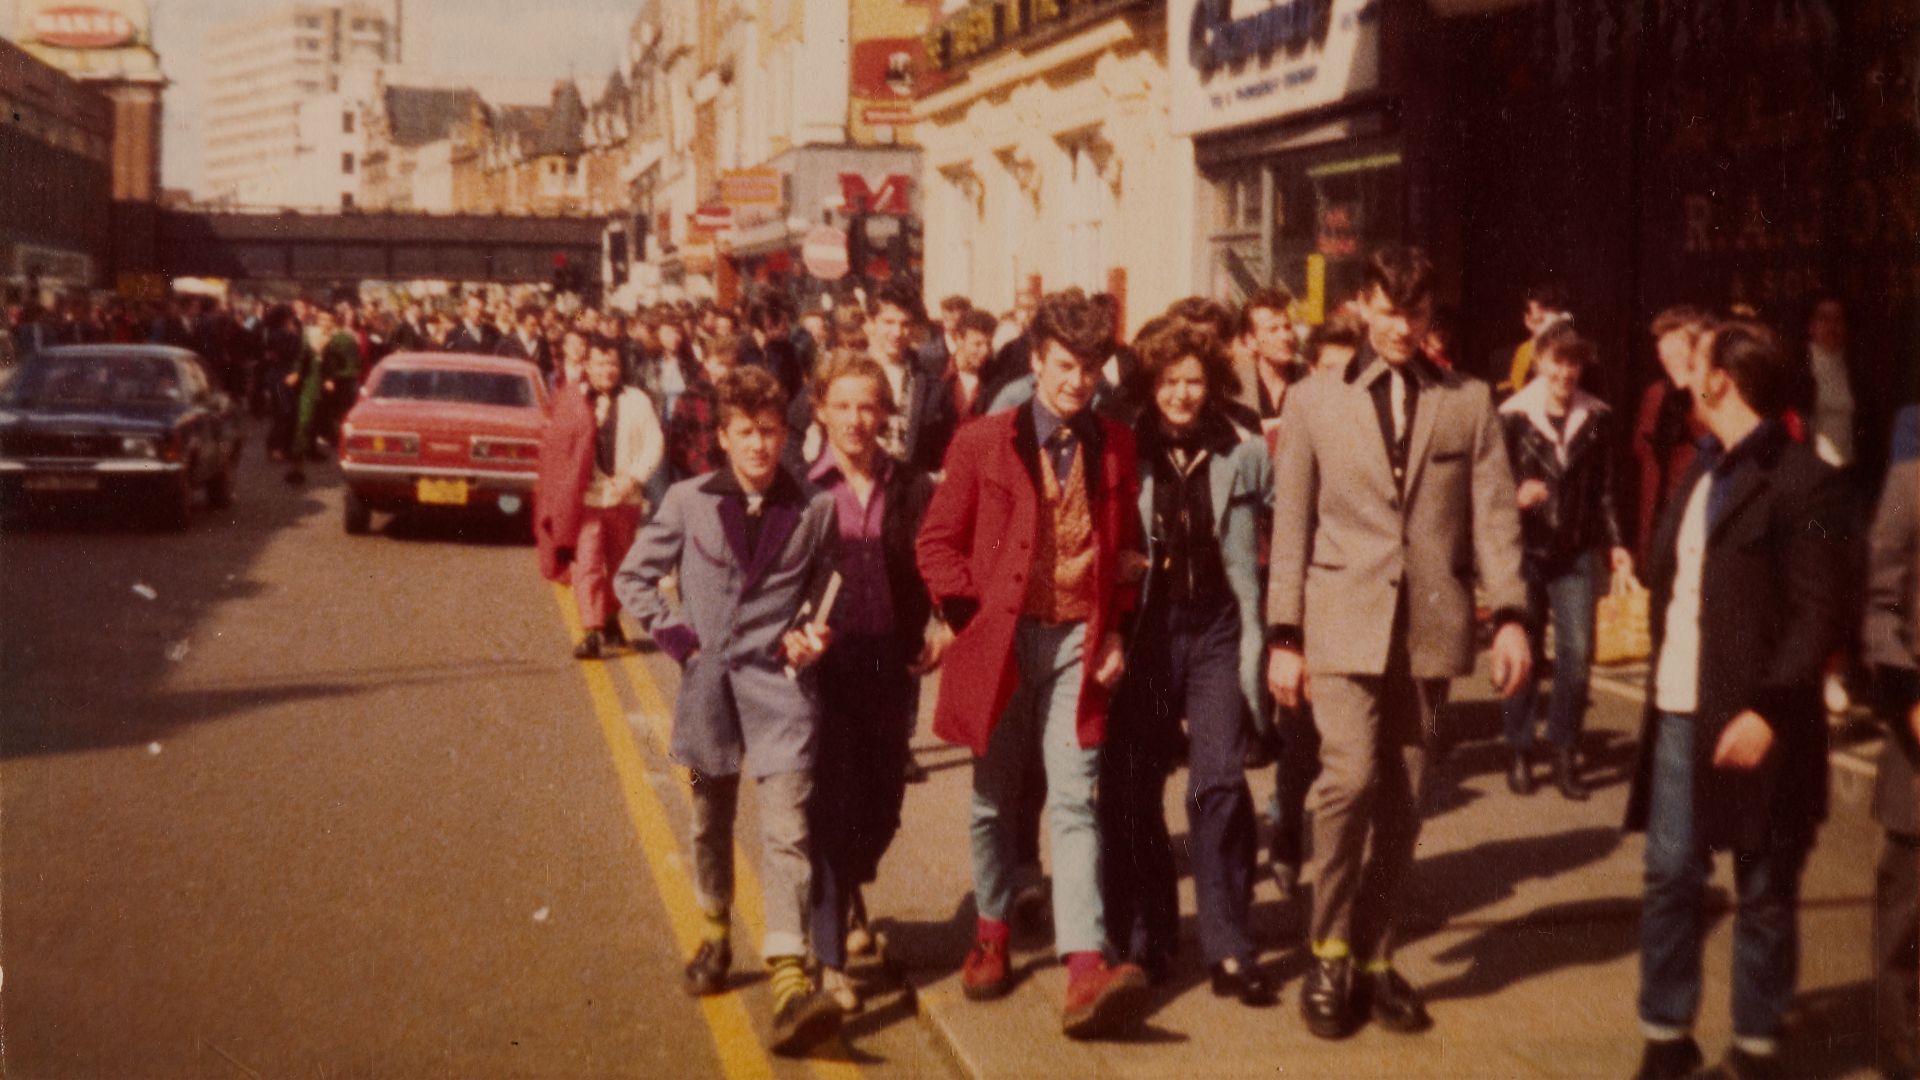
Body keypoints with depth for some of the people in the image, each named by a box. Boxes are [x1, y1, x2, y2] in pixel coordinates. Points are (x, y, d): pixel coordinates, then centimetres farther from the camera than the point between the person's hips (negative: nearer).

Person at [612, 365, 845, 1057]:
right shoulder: (688, 502, 0)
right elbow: (634, 577, 10)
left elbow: (826, 594, 13)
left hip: (780, 683, -2)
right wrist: (675, 637, 0)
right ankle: (715, 935, 41)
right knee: (711, 819, 18)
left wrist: (810, 634, -6)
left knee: (787, 829, -13)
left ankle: (789, 981, -20)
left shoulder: (814, 510, -1)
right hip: (708, 682, 2)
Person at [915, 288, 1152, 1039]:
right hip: (1003, 638, 0)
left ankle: (1085, 965, -16)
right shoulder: (983, 442, 0)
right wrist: (973, 618, -7)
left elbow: (1127, 549, 15)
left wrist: (1115, 631, 4)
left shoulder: (1115, 448, 7)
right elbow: (938, 544, 2)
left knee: (1074, 800, -8)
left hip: (1079, 642, 0)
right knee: (995, 796, 13)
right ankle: (991, 932, 32)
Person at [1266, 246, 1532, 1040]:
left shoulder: (1468, 401, 10)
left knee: (1402, 801, 6)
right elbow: (1290, 525, 6)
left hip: (1430, 626, 2)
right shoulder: (1314, 401, 7)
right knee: (1350, 775, -17)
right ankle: (1329, 952, 0)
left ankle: (1374, 957, 21)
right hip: (1343, 622, -2)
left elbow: (1493, 516, 5)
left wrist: (1510, 616, -6)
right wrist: (1283, 635, 1)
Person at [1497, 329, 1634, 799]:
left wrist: (1614, 544, 9)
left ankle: (1564, 752, 9)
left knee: (1577, 652, -5)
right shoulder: (1512, 416, -3)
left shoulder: (1597, 417, 6)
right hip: (1525, 549, -2)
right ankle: (1520, 752, 17)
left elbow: (1604, 489, 13)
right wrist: (1517, 496, -21)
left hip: (1575, 552, 2)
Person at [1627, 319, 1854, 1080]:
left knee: (1764, 895, 6)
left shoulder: (1802, 482, -9)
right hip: (1678, 716, 7)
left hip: (1750, 724, -7)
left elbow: (1818, 615, -14)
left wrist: (1768, 711, -21)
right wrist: (1660, 689, 9)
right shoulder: (1699, 475, 15)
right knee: (1670, 881, 9)